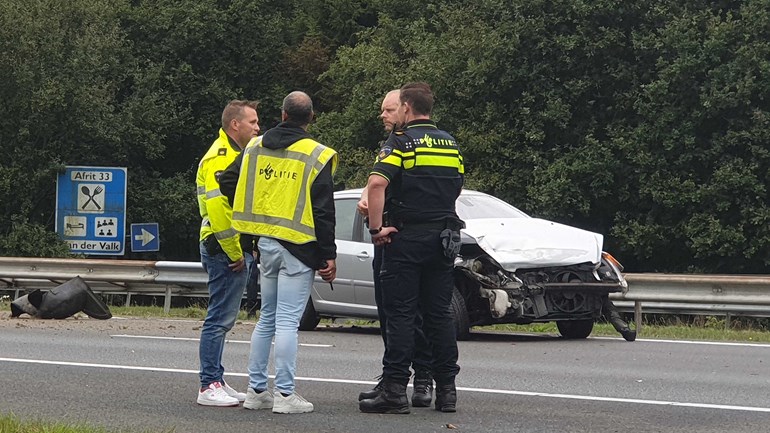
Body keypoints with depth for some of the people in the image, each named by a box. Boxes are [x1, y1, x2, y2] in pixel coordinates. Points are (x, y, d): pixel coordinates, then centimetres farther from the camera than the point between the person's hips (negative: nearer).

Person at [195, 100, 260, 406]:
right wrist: (235, 253, -20)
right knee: (220, 319, -9)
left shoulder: (234, 155, 20)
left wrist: (243, 250, 16)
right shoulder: (220, 158, -14)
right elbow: (218, 208, -23)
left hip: (233, 250, 11)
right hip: (225, 250, -11)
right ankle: (209, 387, -7)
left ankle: (215, 382, 19)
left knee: (223, 318, 14)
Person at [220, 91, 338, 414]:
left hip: (266, 243, 5)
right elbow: (323, 211, -10)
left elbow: (227, 182, 13)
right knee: (287, 322, -6)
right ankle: (285, 394, -5)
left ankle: (256, 390, 17)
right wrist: (329, 255, -6)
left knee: (266, 319, 16)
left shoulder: (255, 148, 7)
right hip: (298, 246, -5)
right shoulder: (317, 156, -9)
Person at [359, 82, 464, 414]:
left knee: (400, 315, -4)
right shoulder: (450, 144, 12)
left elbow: (377, 183, -23)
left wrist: (376, 228, -16)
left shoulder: (401, 142, -9)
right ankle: (446, 390, 11)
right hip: (443, 237, 6)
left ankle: (394, 392, -6)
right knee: (439, 314, 10)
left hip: (407, 238, -6)